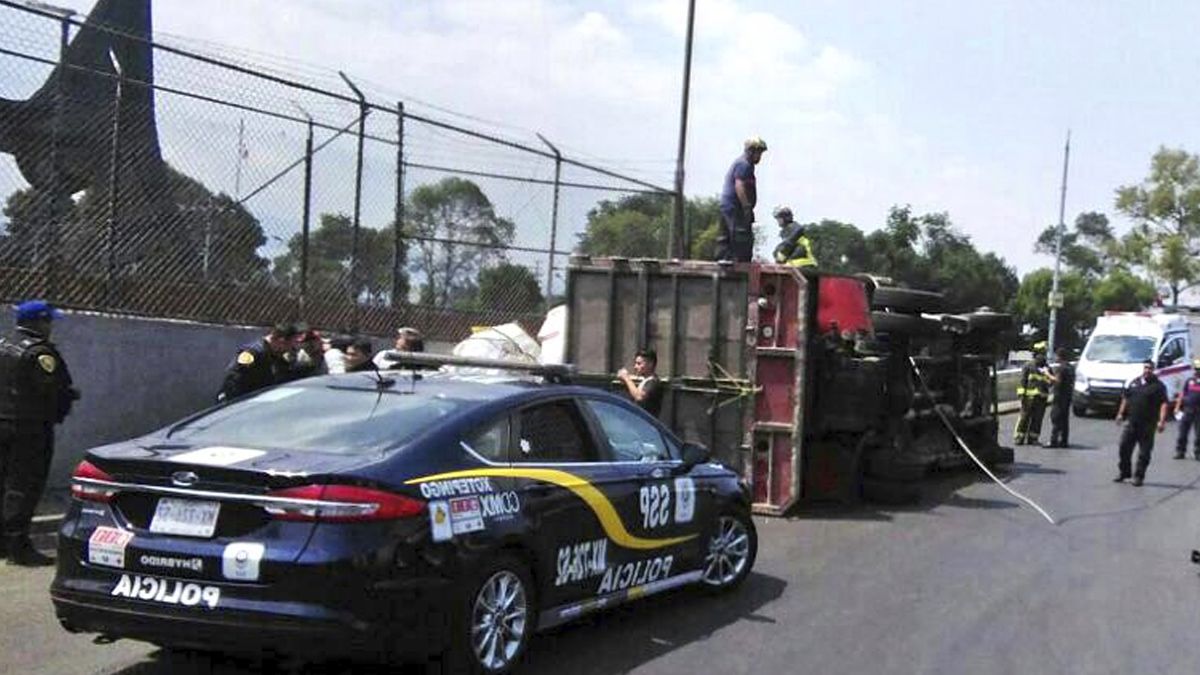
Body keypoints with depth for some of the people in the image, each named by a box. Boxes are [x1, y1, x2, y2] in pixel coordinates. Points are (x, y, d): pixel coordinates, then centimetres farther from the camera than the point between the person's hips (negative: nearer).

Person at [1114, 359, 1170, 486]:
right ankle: (1123, 472, 18)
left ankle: (1139, 476, 8)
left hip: (1147, 424, -4)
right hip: (1130, 422, 4)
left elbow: (1164, 404, -10)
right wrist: (1120, 413, 14)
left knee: (1144, 452, 0)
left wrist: (1162, 421, -20)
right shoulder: (1134, 383, 13)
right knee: (1123, 447, 5)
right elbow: (1125, 398, 21)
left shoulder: (1158, 386, -2)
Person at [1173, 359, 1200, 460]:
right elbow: (1182, 394, 11)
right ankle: (1180, 452, 8)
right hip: (1187, 409, 1)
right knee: (1183, 431, 2)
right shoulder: (1189, 381, 10)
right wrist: (1177, 407, 5)